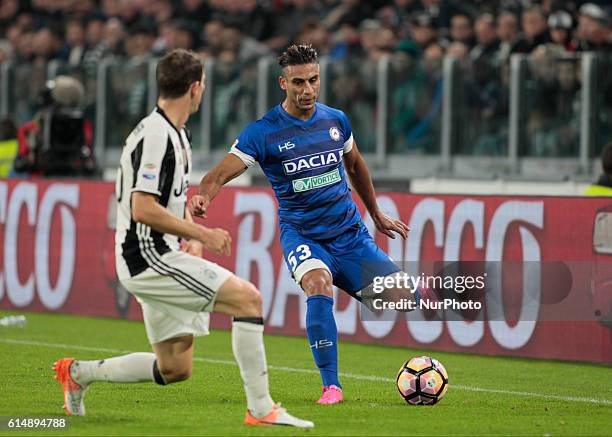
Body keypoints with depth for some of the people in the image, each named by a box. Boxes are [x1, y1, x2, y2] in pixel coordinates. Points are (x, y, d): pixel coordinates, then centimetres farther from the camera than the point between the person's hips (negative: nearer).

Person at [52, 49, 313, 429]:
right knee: (248, 297, -17)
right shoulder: (156, 135, -17)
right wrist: (202, 235, -17)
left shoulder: (176, 134, 15)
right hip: (148, 258, -10)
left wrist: (193, 239, 12)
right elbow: (142, 209, -24)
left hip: (160, 258, 10)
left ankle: (79, 372, 23)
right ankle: (261, 409, -16)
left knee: (175, 368, 11)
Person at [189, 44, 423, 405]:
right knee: (319, 287, -34)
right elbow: (220, 175, -16)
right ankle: (332, 385, -26)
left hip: (349, 233, 4)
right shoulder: (263, 132, -10)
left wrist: (376, 214, 31)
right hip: (302, 235, -4)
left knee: (405, 298, -4)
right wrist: (202, 197, -38)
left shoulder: (336, 121, 3)